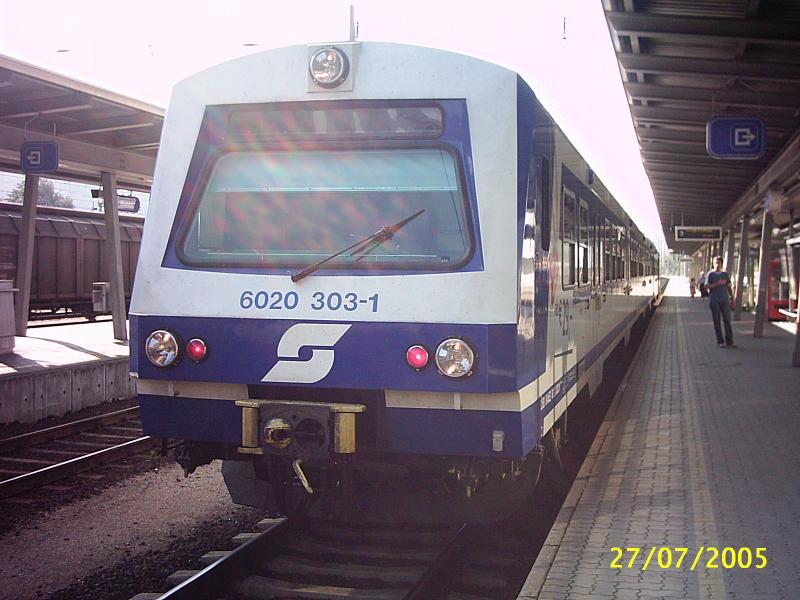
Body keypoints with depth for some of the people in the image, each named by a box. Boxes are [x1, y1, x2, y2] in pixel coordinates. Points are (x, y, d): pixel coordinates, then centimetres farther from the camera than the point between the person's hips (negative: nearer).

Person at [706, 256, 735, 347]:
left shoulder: (725, 274, 13)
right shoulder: (711, 274, 3)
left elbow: (728, 286, 17)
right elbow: (707, 286, -6)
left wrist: (731, 297, 12)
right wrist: (718, 283, -16)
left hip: (725, 300, 3)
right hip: (714, 301, -3)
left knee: (727, 320, 0)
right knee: (717, 321, 0)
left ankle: (729, 341, 3)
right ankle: (720, 341, 5)